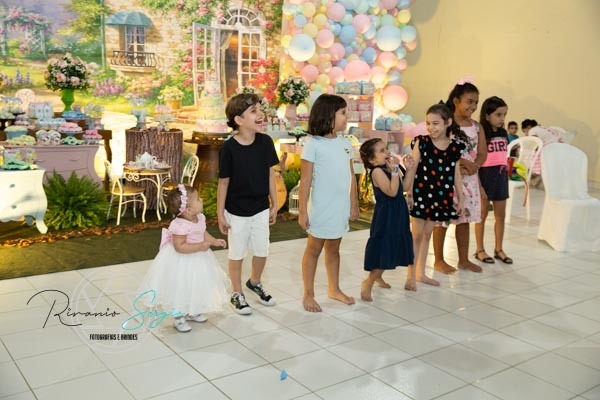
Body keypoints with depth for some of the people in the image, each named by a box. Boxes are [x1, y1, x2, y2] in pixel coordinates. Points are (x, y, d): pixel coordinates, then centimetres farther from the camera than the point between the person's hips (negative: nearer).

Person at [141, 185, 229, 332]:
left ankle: (191, 312, 45)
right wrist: (200, 246, -34)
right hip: (181, 262, -9)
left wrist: (215, 241, -1)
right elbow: (179, 247, -35)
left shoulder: (199, 218, -7)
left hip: (197, 259, 9)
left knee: (195, 287, 23)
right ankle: (179, 319, 28)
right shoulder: (180, 226, -34)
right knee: (181, 289, 8)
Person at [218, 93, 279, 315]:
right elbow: (223, 182, -11)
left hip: (261, 209, 4)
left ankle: (254, 282, 44)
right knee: (237, 254, 13)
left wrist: (274, 205, 7)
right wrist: (220, 215, -7)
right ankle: (237, 294, 33)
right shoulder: (229, 148, -19)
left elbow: (270, 174, 2)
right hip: (237, 211, -4)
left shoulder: (265, 142, -8)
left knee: (262, 252, 16)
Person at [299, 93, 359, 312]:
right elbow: (305, 180, -12)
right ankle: (308, 294, 19)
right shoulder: (313, 145, -12)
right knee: (314, 249, 7)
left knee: (333, 248, 19)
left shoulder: (345, 143, 6)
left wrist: (354, 204, 13)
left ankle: (334, 289, 33)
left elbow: (351, 176, 11)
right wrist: (302, 211, -12)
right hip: (321, 208, -5)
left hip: (341, 208, 6)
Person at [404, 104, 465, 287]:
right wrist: (408, 193, -12)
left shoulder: (455, 147, 2)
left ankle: (420, 273, 25)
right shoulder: (421, 142, -7)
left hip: (442, 196, 3)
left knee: (427, 234, 14)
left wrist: (461, 198, 10)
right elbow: (412, 169, -8)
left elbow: (456, 174, 8)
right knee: (416, 235, 4)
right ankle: (411, 274, 13)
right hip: (421, 193, -3)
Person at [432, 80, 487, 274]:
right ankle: (439, 260, 15)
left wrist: (472, 166, -12)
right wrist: (461, 161, -22)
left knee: (464, 219, 14)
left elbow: (482, 154, 6)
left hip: (469, 178, 6)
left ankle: (464, 259, 26)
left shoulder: (476, 126, 9)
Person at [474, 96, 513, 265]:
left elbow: (504, 158, 16)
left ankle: (499, 249, 23)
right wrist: (478, 186, -18)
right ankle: (480, 250, 15)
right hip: (485, 175, -6)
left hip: (501, 176, 6)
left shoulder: (503, 134, 8)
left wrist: (506, 174, 12)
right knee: (482, 214, 5)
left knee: (501, 215, 11)